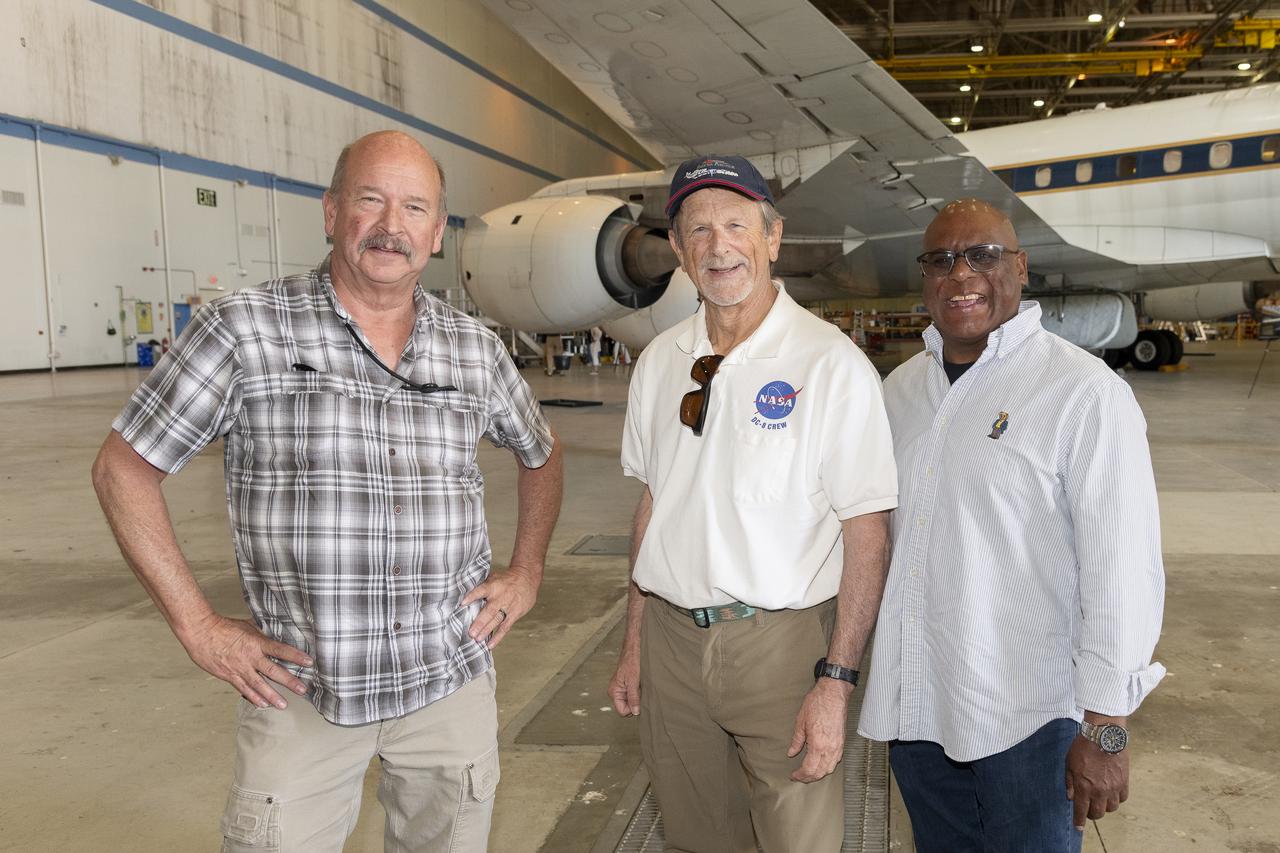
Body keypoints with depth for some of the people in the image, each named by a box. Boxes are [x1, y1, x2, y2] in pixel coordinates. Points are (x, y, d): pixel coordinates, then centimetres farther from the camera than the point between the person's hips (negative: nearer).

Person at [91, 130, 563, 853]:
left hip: (453, 680, 3)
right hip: (298, 689, -3)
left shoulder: (477, 349, 3)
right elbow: (124, 468, -2)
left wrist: (527, 573, 10)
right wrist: (198, 625, -5)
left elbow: (541, 454, 20)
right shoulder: (245, 330, -7)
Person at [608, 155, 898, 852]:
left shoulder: (831, 364, -12)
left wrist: (835, 682, -15)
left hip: (781, 641, -4)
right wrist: (634, 642, 11)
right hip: (671, 637, 5)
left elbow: (866, 535, -12)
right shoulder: (659, 361, 5)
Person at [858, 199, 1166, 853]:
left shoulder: (1083, 393, -13)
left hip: (1030, 716, -5)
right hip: (914, 701, 6)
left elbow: (1122, 570, -15)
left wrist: (1105, 730, -14)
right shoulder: (900, 388, 7)